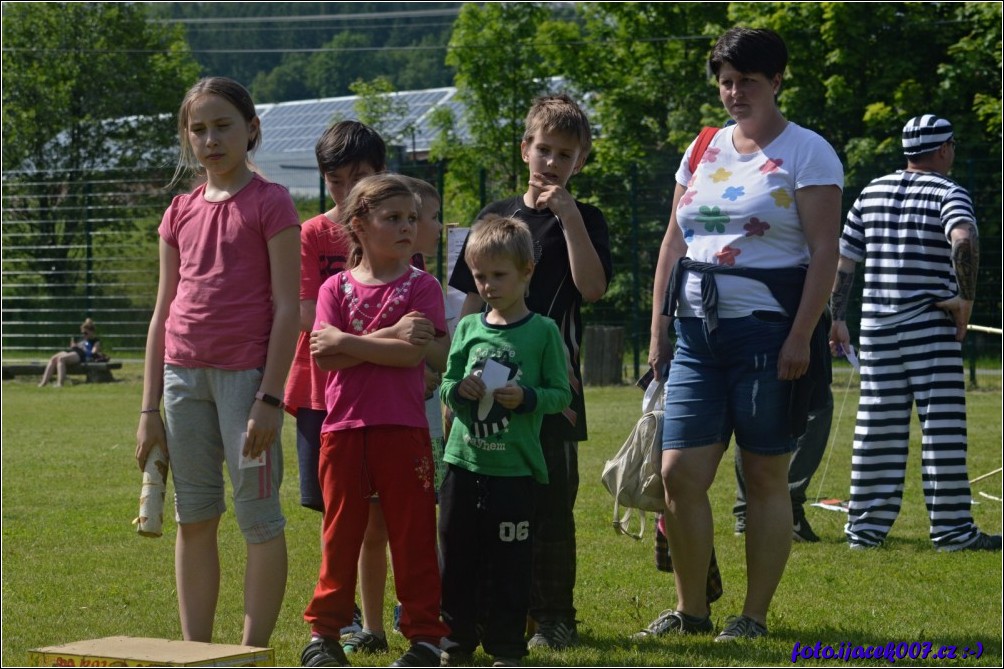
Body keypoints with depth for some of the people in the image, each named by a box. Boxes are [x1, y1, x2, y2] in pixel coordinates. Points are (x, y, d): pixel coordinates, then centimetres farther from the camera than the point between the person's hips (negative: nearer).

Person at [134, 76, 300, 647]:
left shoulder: (270, 204, -3)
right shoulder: (181, 213, 12)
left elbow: (288, 308, -7)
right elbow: (163, 313, 15)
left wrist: (270, 398, -14)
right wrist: (150, 408, 11)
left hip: (246, 371, -6)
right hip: (184, 372, 6)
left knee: (259, 515, -2)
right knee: (194, 519, 8)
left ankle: (253, 653, 4)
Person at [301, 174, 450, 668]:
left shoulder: (421, 286, 2)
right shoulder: (336, 288, 6)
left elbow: (414, 352, -13)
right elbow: (323, 357, -6)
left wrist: (345, 342, -11)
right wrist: (387, 340, -13)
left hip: (403, 428, -2)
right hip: (344, 425, 2)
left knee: (412, 535, 3)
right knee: (340, 533, 8)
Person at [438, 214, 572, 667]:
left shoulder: (542, 332, -3)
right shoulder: (468, 329, 7)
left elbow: (561, 393, -2)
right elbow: (446, 387, 10)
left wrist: (526, 397, -19)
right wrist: (461, 390, -12)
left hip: (515, 465, -3)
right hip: (464, 461, 3)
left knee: (508, 562, 2)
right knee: (457, 557, 8)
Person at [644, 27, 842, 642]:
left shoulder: (807, 153, -2)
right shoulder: (702, 151, 16)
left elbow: (825, 250, -8)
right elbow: (674, 242, 18)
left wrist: (801, 338, -16)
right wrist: (659, 329, 10)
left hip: (769, 333, -5)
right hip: (698, 333, 5)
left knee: (766, 477, 1)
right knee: (679, 473, -2)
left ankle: (755, 615, 9)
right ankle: (692, 609, 12)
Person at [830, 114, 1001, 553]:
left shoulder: (872, 193, 12)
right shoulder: (947, 193, -5)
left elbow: (842, 259, 14)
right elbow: (964, 239, -27)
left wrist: (836, 317, 20)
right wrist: (966, 296, -16)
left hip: (876, 326, 5)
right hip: (930, 327, -5)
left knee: (878, 427, 8)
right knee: (942, 425, -2)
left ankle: (866, 525, 10)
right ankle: (951, 526, -3)